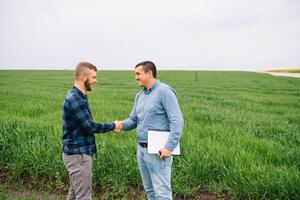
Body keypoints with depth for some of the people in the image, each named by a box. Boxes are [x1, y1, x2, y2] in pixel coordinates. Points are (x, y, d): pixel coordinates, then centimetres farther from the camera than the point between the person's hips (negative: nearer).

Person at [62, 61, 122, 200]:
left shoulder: (79, 97, 11)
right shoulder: (73, 99, -20)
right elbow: (89, 126, -19)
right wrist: (112, 126, -7)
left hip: (78, 153, 10)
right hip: (78, 155, -10)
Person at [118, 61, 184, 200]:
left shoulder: (164, 91, -12)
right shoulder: (140, 96, 13)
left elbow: (177, 121, -17)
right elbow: (133, 120, 15)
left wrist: (169, 147, -24)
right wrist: (121, 125, -7)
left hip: (158, 151, -8)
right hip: (141, 150, 8)